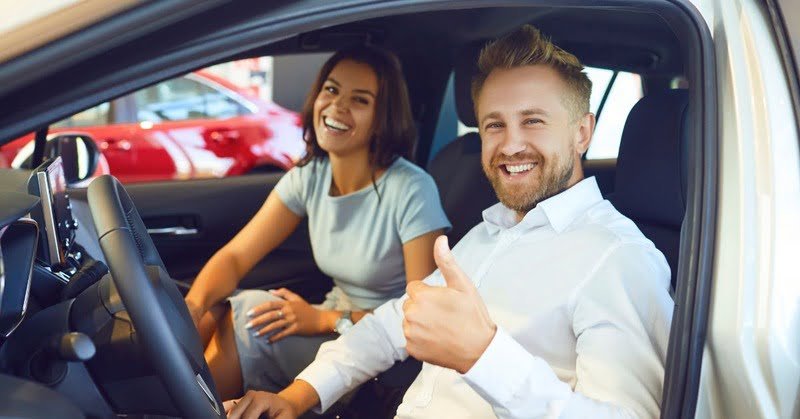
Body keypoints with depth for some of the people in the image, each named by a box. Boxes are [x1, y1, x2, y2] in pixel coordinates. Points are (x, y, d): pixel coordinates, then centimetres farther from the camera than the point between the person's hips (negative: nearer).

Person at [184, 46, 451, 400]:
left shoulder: (412, 191, -19)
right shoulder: (309, 176, -1)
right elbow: (235, 256, -5)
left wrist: (325, 319, -18)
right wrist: (192, 306, -26)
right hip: (335, 323, 5)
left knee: (248, 315, -22)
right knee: (210, 315, -16)